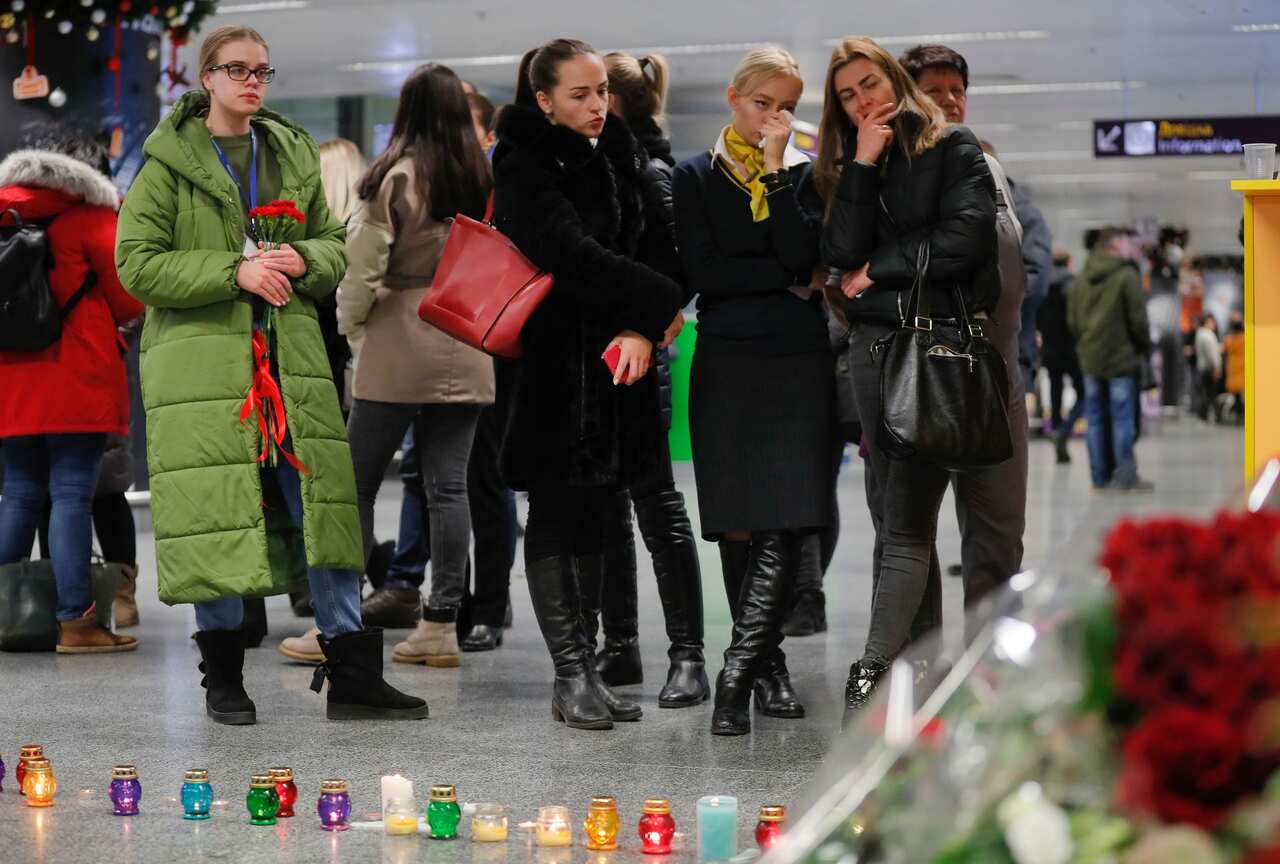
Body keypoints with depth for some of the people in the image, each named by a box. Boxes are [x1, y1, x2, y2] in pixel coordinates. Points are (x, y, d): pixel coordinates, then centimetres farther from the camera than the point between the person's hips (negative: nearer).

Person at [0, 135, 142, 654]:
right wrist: (98, 315, 19)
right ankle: (75, 622, -9)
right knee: (72, 495, -7)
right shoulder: (92, 220, -3)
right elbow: (131, 301, -1)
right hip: (77, 384, -5)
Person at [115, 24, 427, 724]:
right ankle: (223, 677, 12)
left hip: (289, 352, 4)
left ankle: (351, 674, 4)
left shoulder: (294, 155, 16)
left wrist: (304, 260, -5)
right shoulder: (169, 162, 2)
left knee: (324, 501, -1)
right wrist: (234, 271, -15)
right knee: (212, 507, -3)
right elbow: (137, 263, -5)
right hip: (198, 357, -4)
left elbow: (336, 244, 19)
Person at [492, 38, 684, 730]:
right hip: (553, 361, -6)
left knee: (591, 513, 10)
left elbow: (655, 244, 5)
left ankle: (586, 665, 15)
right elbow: (571, 252, -20)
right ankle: (571, 674, 2)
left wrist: (642, 328, -12)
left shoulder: (618, 156, 12)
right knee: (556, 513, -2)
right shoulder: (525, 166, -7)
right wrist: (658, 304, -19)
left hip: (615, 360, 6)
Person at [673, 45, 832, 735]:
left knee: (783, 526, -12)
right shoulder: (695, 178, 9)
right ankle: (768, 665, 14)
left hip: (800, 362, 0)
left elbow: (804, 256, -7)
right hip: (728, 362, 0)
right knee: (738, 528, 1)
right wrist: (786, 278, -6)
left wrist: (776, 169, -7)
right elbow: (701, 271, -5)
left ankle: (737, 674, -12)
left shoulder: (806, 174, 11)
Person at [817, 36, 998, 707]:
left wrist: (878, 271, -3)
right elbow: (844, 252, 1)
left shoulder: (953, 149, 4)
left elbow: (965, 239, -10)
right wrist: (863, 162, -2)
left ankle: (873, 675, -17)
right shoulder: (850, 167, 18)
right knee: (893, 519, 5)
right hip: (873, 345, 6)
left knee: (905, 523, -12)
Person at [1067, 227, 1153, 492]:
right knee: (1123, 418, -2)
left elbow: (1072, 320, 11)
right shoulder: (1126, 276, -11)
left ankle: (1100, 476, 10)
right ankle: (1125, 477, -1)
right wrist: (1145, 348, 5)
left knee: (1095, 418, 8)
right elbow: (1138, 319, -10)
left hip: (1090, 358, 6)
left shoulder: (1081, 278, 8)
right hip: (1121, 357, -6)